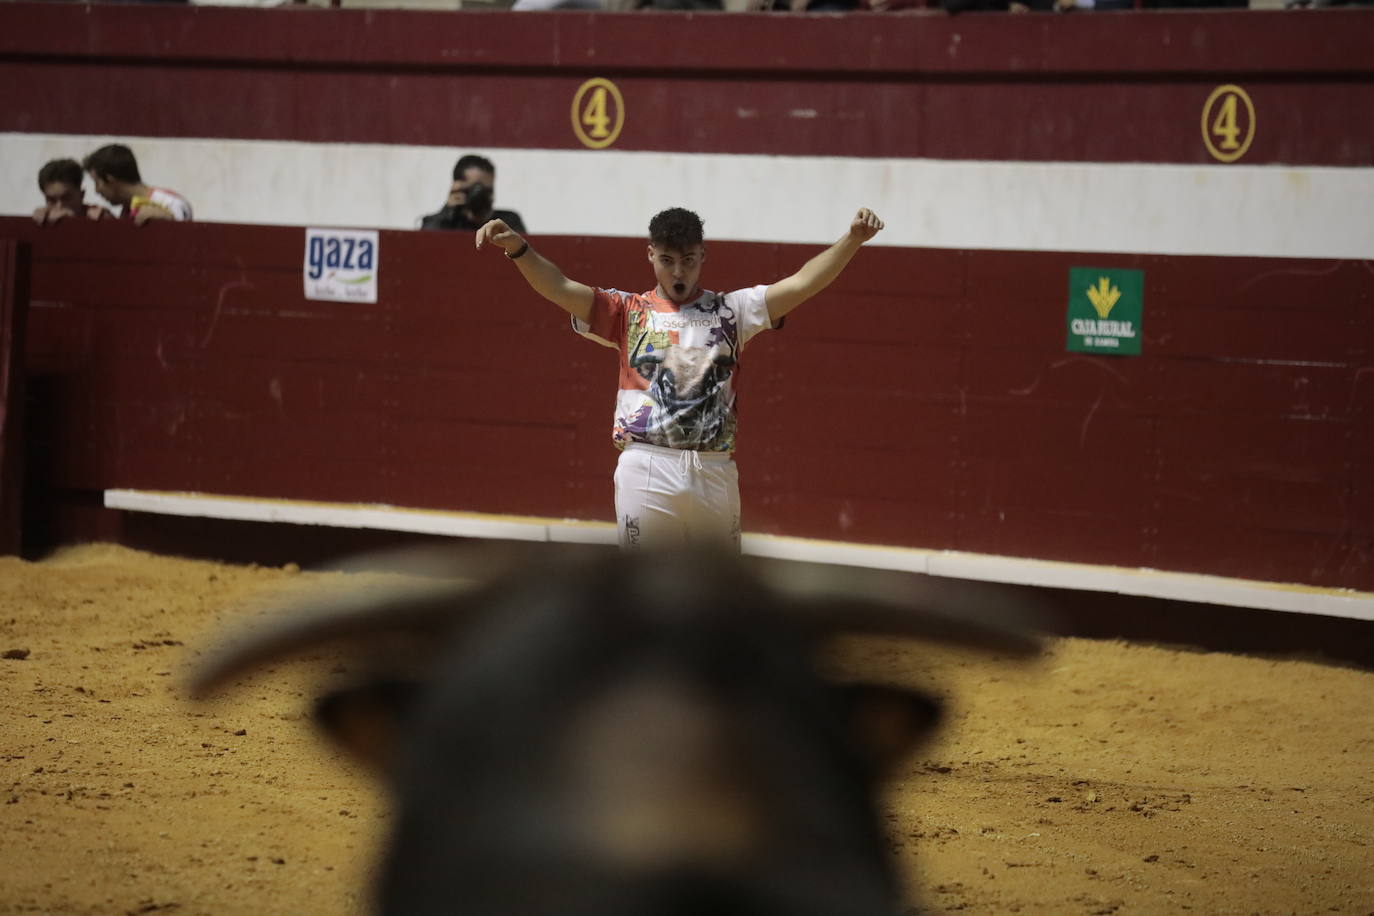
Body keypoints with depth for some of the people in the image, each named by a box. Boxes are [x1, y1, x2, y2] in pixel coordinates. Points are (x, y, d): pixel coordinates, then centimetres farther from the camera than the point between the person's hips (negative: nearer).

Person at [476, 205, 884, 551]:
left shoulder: (729, 311, 10)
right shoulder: (629, 312, 7)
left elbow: (801, 284, 0)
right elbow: (560, 289, -5)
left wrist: (852, 239, -15)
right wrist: (518, 248, -23)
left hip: (715, 470, 1)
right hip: (646, 468, -1)